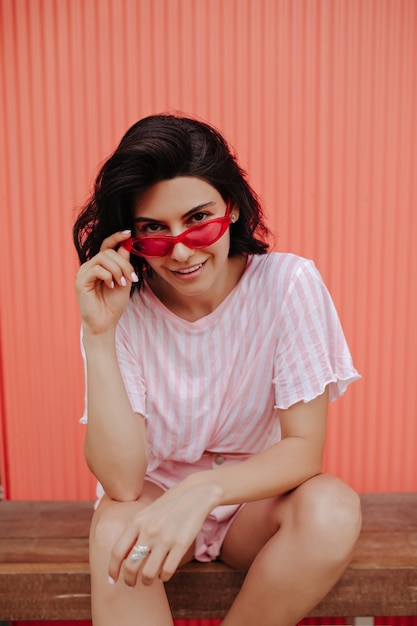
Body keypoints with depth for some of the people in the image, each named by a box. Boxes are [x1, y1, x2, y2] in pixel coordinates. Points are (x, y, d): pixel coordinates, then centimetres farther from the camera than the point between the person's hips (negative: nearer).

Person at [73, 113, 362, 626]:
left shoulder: (287, 283, -18)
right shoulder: (123, 307, -16)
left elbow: (304, 448, -18)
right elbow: (121, 482, -23)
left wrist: (203, 490, -36)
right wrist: (98, 333, -31)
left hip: (257, 496, 1)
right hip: (155, 492, 0)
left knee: (333, 510, -30)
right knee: (116, 528, -33)